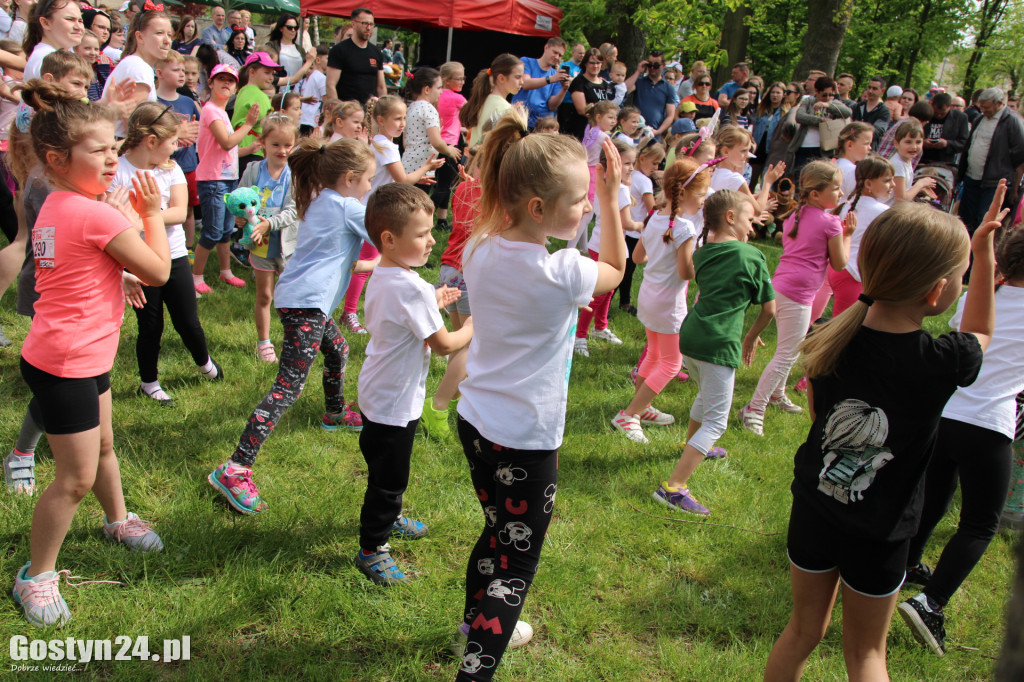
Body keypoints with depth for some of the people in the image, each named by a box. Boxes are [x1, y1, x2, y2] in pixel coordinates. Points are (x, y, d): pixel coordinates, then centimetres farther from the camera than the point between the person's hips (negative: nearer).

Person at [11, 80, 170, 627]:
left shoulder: (57, 208, 6)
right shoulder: (97, 214, -22)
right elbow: (159, 272, -14)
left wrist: (119, 215, 4)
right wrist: (151, 211, -4)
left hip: (85, 356, 10)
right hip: (66, 364, -10)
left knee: (102, 446, 27)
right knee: (76, 478, 1)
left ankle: (118, 520, 48)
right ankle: (36, 577, 16)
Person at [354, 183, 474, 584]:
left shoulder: (381, 277, 2)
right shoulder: (411, 287, -28)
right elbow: (444, 344, -23)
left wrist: (431, 303, 10)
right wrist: (473, 328, -7)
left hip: (379, 396, 10)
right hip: (395, 403, -10)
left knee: (388, 471, 29)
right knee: (388, 478, 5)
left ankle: (387, 518, 50)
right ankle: (371, 550, 18)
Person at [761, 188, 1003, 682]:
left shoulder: (833, 337, -16)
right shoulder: (942, 362, -26)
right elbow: (979, 332, 1)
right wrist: (984, 254, 4)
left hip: (813, 510, 3)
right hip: (878, 536, -3)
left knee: (803, 630, 23)